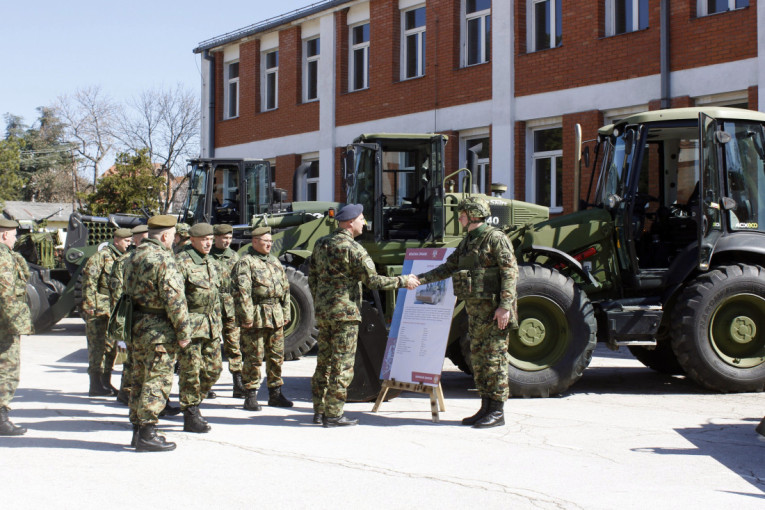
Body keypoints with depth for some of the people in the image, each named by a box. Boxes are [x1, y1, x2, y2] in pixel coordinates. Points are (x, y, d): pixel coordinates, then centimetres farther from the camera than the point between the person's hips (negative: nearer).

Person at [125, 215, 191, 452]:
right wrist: (184, 332, -14)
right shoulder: (163, 259, -16)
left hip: (136, 326, 9)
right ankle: (147, 434, -5)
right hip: (158, 329, -9)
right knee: (158, 380, -5)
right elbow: (174, 300, -20)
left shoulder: (134, 257, 13)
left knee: (140, 378, 15)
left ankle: (138, 430, 21)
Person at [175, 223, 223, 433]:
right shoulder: (182, 262, -10)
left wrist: (218, 324, 20)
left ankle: (194, 405, 24)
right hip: (190, 325, -8)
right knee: (191, 370, -4)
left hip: (210, 326, 8)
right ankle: (190, 416, 4)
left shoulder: (211, 263, 16)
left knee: (213, 368, 8)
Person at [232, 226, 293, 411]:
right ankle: (251, 396, 4)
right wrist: (247, 316, -18)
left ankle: (275, 393, 20)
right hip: (256, 316, -7)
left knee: (276, 356, 10)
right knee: (254, 357, -3)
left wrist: (286, 312, 15)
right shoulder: (246, 262, -6)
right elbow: (242, 292, -13)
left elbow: (285, 288, 21)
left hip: (276, 316, 7)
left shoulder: (275, 262, 17)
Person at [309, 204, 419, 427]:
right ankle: (333, 415, 0)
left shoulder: (321, 244, 10)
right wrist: (403, 281, -7)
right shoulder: (352, 248, -15)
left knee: (324, 361, 14)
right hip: (345, 313, -8)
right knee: (342, 365, -2)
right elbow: (373, 280, -17)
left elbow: (312, 279, 15)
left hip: (323, 312, 8)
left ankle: (319, 411, 19)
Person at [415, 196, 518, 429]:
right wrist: (420, 279, 10)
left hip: (494, 311, -9)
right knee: (479, 358, 10)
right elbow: (448, 267, 20)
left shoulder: (495, 238, -11)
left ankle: (497, 412, -2)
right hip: (475, 310, 9)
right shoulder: (467, 242, 16)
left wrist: (505, 306, -22)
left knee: (494, 358, -6)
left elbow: (510, 272, -16)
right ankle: (486, 408, 17)